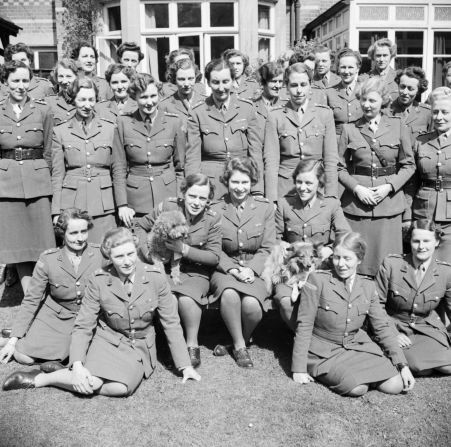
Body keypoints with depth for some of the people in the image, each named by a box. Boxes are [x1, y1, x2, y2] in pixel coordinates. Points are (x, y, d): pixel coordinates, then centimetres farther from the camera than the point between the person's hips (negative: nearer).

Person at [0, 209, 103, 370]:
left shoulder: (100, 253, -13)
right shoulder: (48, 260, -12)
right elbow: (31, 301, -6)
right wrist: (13, 340, -9)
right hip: (54, 317, 1)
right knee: (24, 356, -15)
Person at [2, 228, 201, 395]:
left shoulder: (155, 279, -14)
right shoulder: (98, 282, -13)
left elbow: (171, 323, -5)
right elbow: (83, 326, -8)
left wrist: (185, 365, -4)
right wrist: (77, 365, -23)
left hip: (139, 346, 1)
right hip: (107, 340, 0)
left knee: (122, 387, -29)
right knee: (91, 383, -30)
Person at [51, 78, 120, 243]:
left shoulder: (110, 128, 7)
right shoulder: (60, 131, 6)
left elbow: (117, 170, 8)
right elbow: (57, 174, 6)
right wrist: (56, 211, 1)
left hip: (103, 205, 0)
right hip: (72, 203, 0)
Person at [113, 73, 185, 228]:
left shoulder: (174, 121, 1)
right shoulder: (124, 122, 0)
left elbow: (181, 167, 6)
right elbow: (119, 168, 2)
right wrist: (122, 205, -5)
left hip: (168, 197, 0)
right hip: (136, 201, 0)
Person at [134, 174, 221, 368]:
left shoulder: (212, 219, -7)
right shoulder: (167, 207, -6)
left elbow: (214, 257, -8)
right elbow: (140, 226, 8)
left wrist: (184, 250, -20)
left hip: (196, 272, -1)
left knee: (186, 299, -32)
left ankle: (192, 344, -5)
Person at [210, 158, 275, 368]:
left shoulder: (265, 208, 5)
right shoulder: (215, 210, 4)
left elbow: (267, 249, 2)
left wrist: (251, 269, -14)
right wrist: (233, 269, -15)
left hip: (255, 270, 0)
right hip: (225, 269, 0)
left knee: (251, 306, -29)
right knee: (229, 294, -34)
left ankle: (241, 340, 7)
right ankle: (239, 346, -8)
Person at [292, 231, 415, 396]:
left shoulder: (367, 286, 1)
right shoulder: (317, 280, -14)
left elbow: (382, 327, 5)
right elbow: (304, 325, -12)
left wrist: (403, 365, -2)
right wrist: (299, 369, -12)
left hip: (358, 347, 5)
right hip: (325, 353, -4)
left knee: (395, 386, -14)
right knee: (357, 388, -27)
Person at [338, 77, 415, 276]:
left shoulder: (398, 126, 4)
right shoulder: (349, 129, 4)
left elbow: (409, 165, 6)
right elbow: (340, 167, 5)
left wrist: (389, 186, -8)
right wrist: (357, 188, -10)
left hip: (389, 201, 0)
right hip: (356, 203, 0)